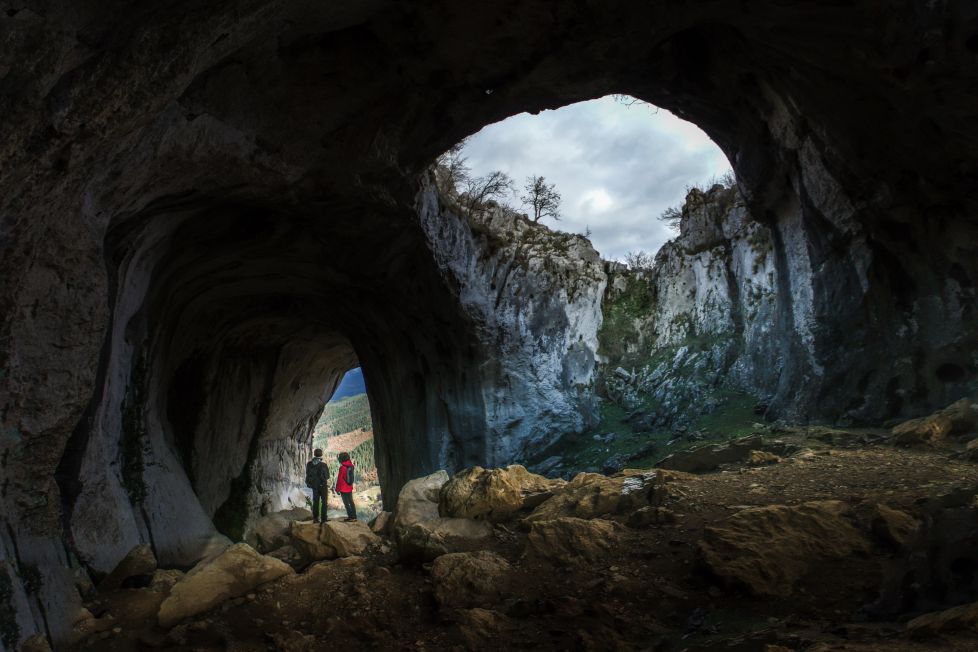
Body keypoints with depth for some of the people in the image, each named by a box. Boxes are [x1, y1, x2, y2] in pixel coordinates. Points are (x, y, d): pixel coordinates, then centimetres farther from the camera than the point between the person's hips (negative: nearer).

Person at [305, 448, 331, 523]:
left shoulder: (309, 464, -6)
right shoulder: (323, 464, -20)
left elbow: (308, 474, 2)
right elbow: (327, 476, -18)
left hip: (314, 485, 4)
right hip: (322, 485, -4)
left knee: (315, 501, 14)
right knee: (324, 502, 7)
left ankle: (315, 518, 13)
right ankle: (323, 519, 4)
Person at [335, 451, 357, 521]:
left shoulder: (342, 468, -20)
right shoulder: (351, 465, 0)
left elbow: (339, 479, -17)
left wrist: (337, 489, -8)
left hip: (344, 489, -7)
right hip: (350, 488, 7)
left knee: (346, 503, 1)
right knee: (351, 502, 15)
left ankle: (351, 516, 2)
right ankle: (354, 516, 18)